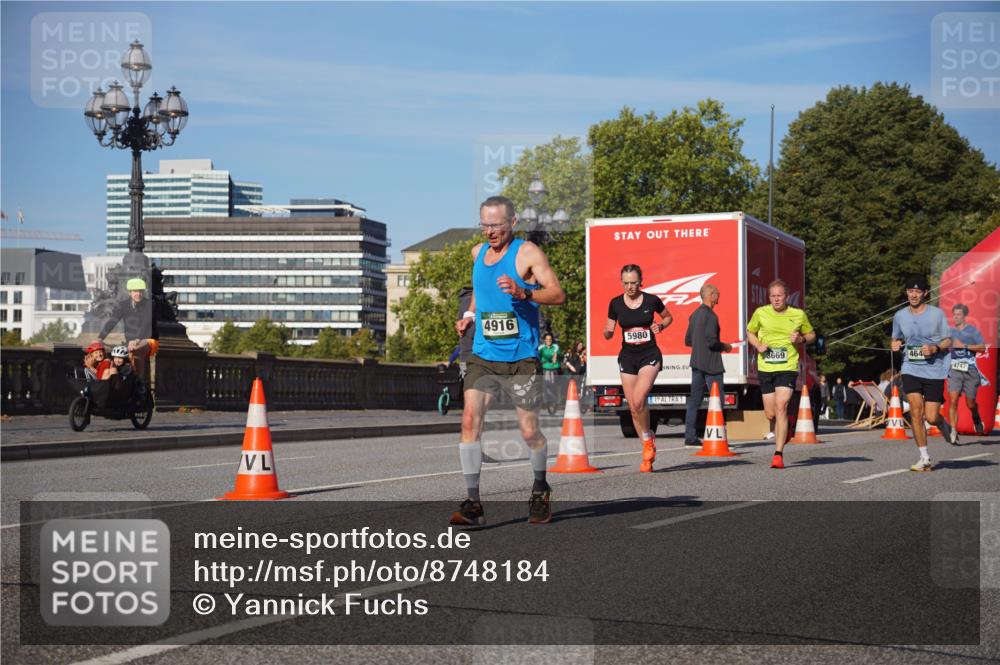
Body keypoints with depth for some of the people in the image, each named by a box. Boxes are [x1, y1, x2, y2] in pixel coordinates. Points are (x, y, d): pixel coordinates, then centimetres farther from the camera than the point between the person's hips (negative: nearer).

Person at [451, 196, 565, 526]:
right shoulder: (478, 252, 12)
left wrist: (523, 293, -30)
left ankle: (540, 491, 32)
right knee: (469, 419, -14)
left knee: (529, 431, 4)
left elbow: (558, 294, -14)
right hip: (482, 355, 4)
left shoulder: (528, 253, -6)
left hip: (520, 358, -4)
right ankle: (473, 502, -12)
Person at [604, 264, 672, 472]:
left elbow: (668, 317, 13)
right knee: (633, 407, 5)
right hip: (627, 356, 3)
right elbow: (608, 334, 7)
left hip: (650, 355, -3)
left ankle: (648, 440, 0)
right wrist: (607, 331, -16)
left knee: (639, 400, -23)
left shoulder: (651, 301, -5)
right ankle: (648, 452, 19)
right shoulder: (615, 303, 0)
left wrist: (661, 326, -7)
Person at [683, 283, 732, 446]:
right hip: (711, 364, -8)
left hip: (696, 362, 8)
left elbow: (687, 340, 17)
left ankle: (690, 436, 7)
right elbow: (711, 341, -21)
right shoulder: (710, 315, -14)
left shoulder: (694, 315, 13)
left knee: (694, 400, 7)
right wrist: (724, 346, -3)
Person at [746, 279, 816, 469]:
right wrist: (758, 345, -2)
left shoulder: (799, 315, 2)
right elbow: (750, 332, 18)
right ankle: (785, 427, 43)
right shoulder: (760, 313, 3)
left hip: (787, 368, -2)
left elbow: (811, 334, 17)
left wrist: (802, 339, -6)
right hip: (765, 368, 2)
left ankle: (778, 454, -16)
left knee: (781, 407, -19)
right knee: (771, 414, 5)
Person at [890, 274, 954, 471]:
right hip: (911, 369, 2)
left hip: (934, 370, -2)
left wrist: (935, 348, -16)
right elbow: (896, 339, 21)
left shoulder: (937, 314, -3)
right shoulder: (900, 316, 6)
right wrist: (895, 345, -2)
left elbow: (948, 341, 3)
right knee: (916, 409, -16)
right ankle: (924, 458, -6)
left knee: (931, 417, -5)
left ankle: (945, 427, 35)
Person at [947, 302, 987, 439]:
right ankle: (954, 432, -16)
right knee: (953, 400, -16)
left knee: (970, 403, 6)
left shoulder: (972, 330, 2)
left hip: (970, 370, -2)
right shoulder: (949, 331, 12)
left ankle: (976, 419, 40)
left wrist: (964, 346, -13)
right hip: (954, 370, 2)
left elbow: (982, 347, -7)